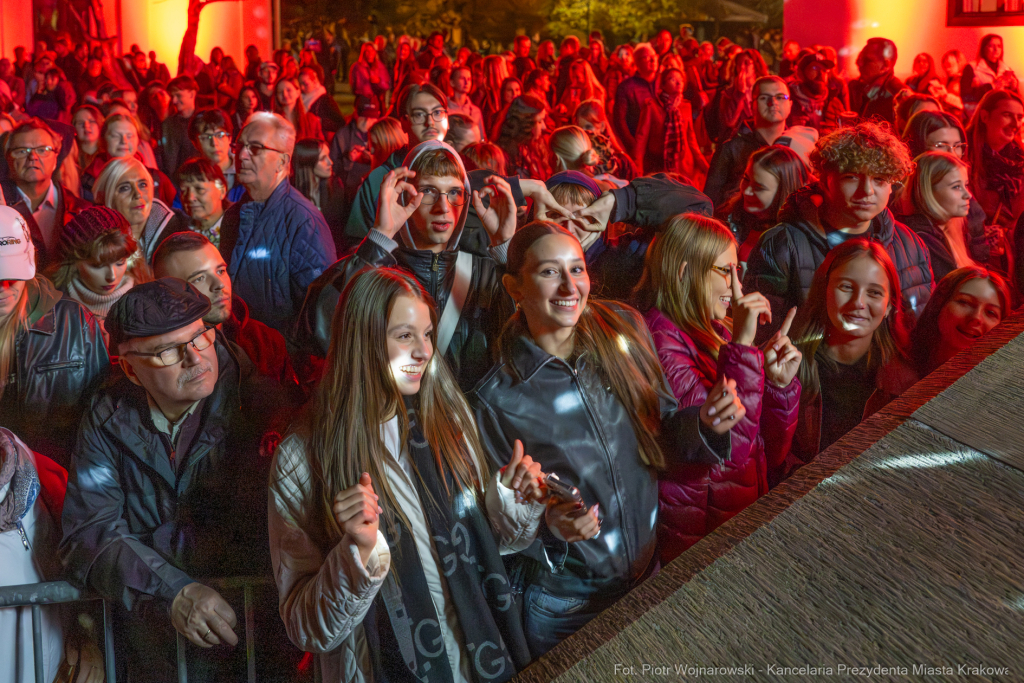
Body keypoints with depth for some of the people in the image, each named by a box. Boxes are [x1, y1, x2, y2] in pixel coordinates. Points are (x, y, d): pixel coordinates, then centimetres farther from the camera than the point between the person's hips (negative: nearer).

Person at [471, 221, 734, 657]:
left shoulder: (624, 332, -9)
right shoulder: (495, 400, -19)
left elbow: (662, 433, 3)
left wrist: (704, 425, -17)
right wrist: (549, 527, -29)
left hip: (649, 577, 4)